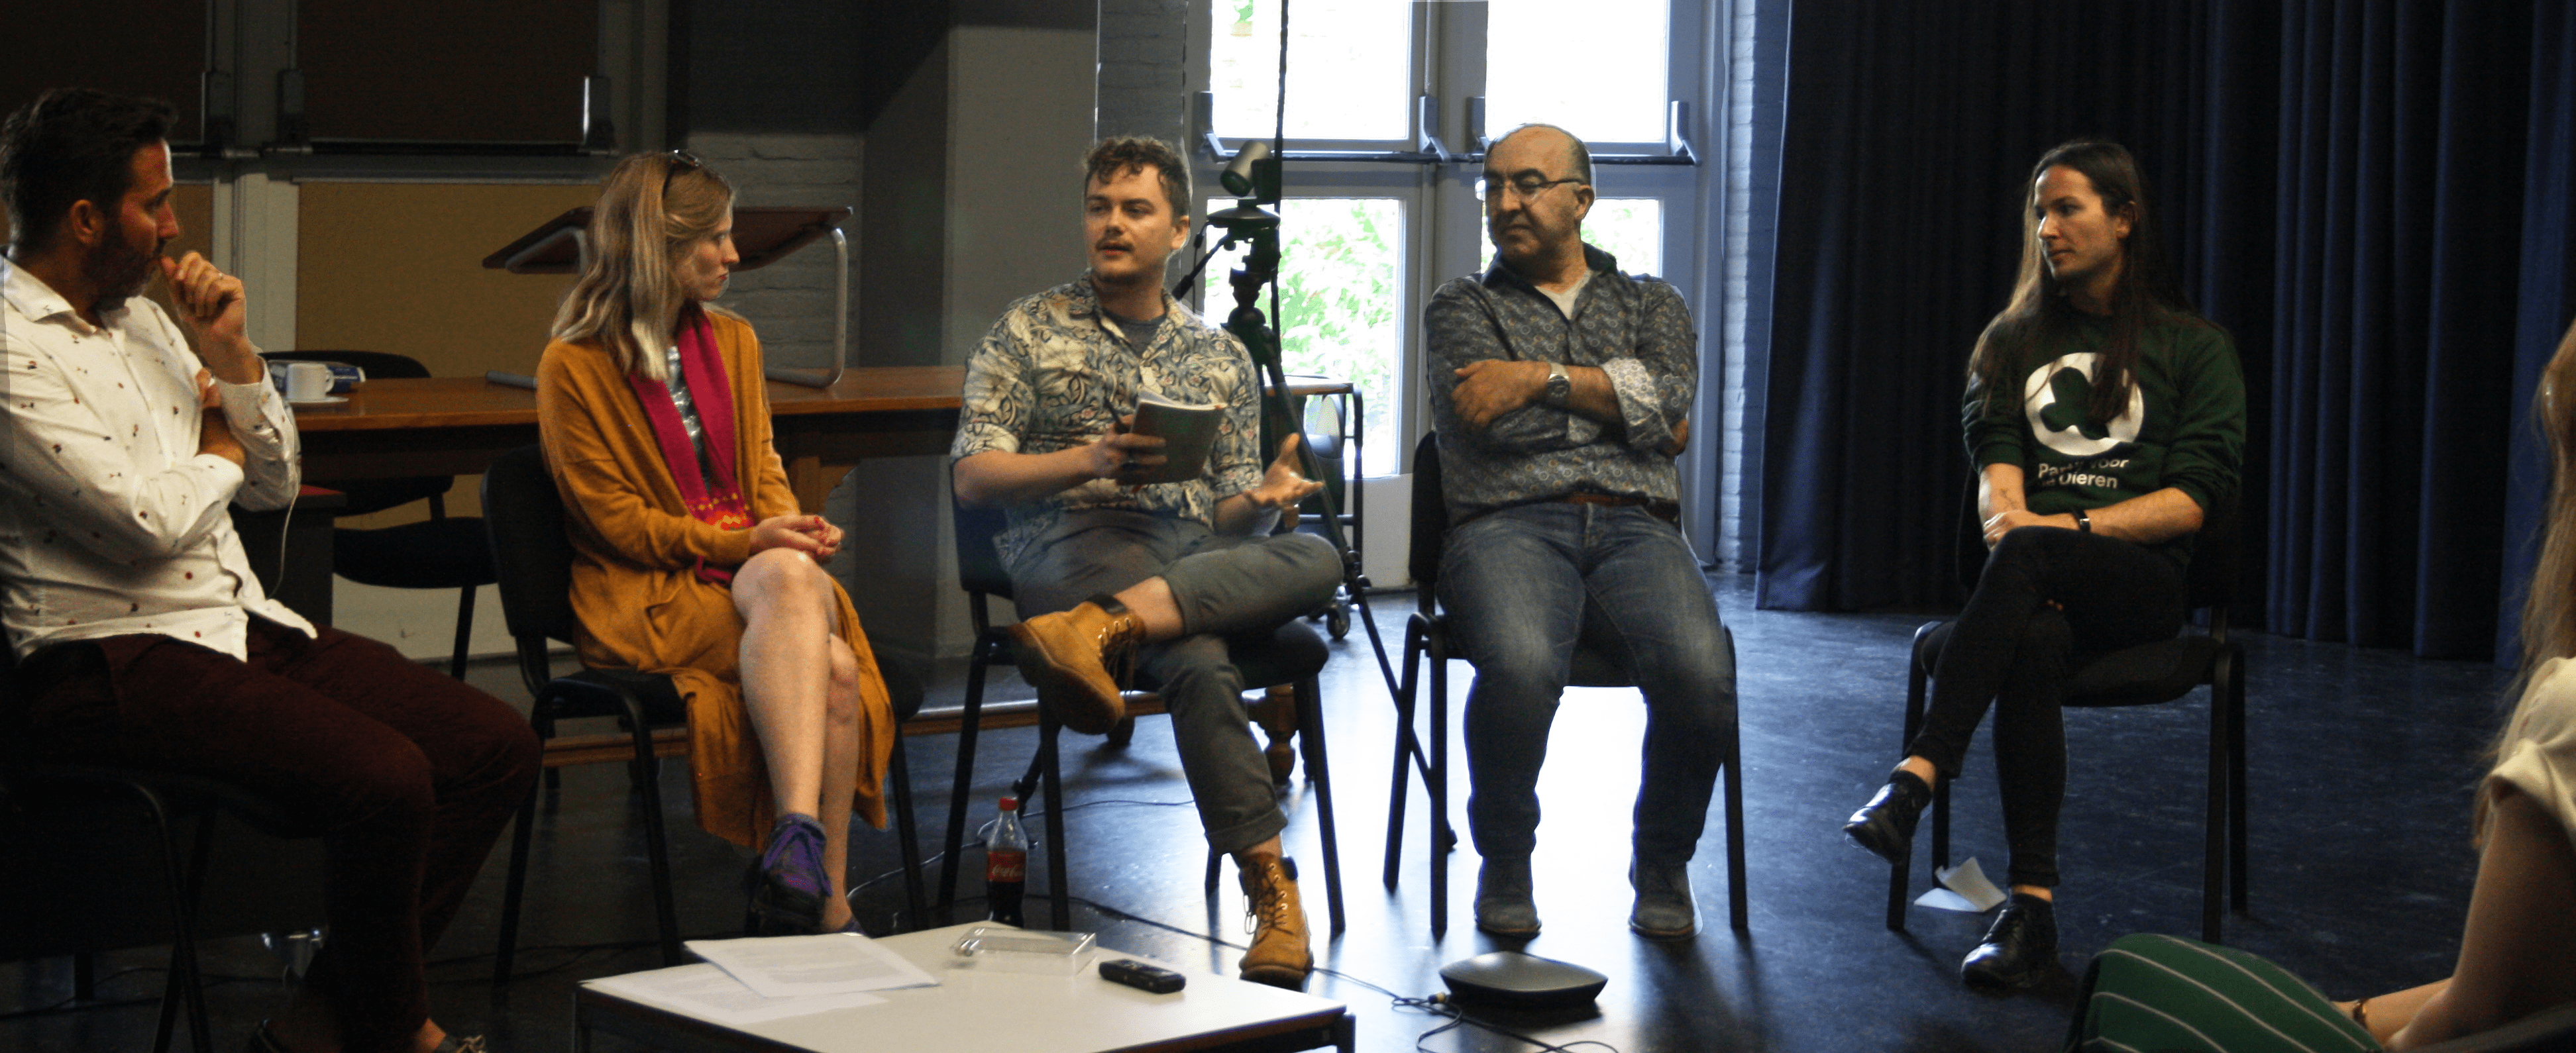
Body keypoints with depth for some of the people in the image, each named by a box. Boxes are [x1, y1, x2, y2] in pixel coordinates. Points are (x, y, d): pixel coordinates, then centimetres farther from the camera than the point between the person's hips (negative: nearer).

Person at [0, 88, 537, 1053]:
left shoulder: (143, 319, 18)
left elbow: (275, 485, 22)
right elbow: (148, 520, -20)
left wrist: (230, 354, 5)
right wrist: (218, 449, 2)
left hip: (243, 626, 10)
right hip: (110, 660, -9)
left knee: (497, 748, -5)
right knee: (386, 778, -28)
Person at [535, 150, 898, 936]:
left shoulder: (733, 341, 19)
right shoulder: (574, 367, -1)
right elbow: (615, 519, -3)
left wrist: (792, 528, -3)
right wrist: (744, 544, -13)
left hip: (756, 572, 6)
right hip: (645, 595, -6)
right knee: (827, 665, -36)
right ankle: (825, 909, -45)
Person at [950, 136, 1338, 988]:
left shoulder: (1220, 357, 25)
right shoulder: (1029, 331, 15)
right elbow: (973, 477, 6)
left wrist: (1262, 500, -5)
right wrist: (1089, 461, -11)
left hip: (1203, 557, 4)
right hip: (1074, 542, -4)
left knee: (1317, 559, -34)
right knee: (1199, 665, -38)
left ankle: (1100, 631, -46)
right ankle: (1271, 888, -38)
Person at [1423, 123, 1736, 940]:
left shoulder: (1652, 305, 24)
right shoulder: (1461, 306, 18)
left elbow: (1671, 398, 1)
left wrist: (1545, 378, -2)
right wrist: (1625, 400, 7)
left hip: (1636, 527, 2)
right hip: (1508, 526, -1)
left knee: (1700, 672, -31)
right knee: (1521, 666, -37)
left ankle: (1662, 868, -5)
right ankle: (1504, 867, -10)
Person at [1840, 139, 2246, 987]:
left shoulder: (2196, 347, 11)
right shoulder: (2013, 341, 22)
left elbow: (2192, 498, 0)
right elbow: (1995, 473, 8)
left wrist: (2073, 526, -13)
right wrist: (2010, 517, -16)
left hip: (2141, 577, -2)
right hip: (2042, 581, 2)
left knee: (2025, 555, -37)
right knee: (2031, 642, -37)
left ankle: (1917, 777, -47)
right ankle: (2033, 909, -41)